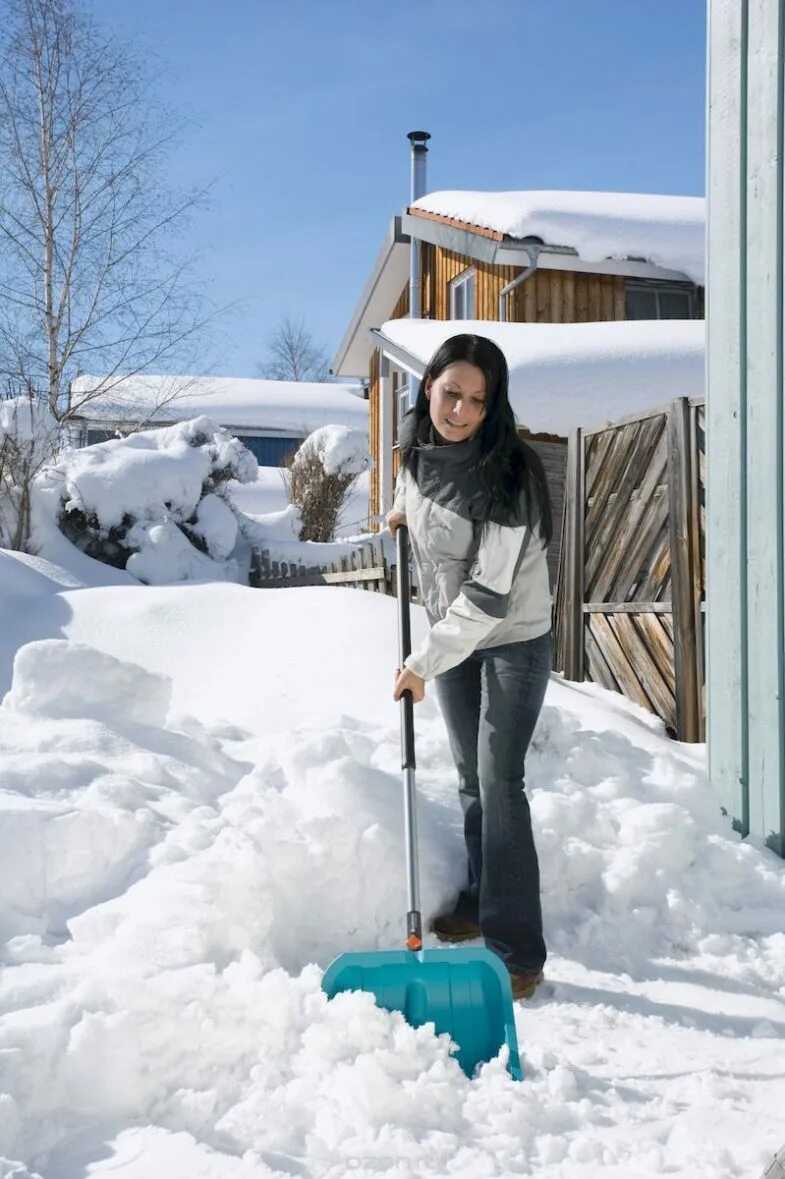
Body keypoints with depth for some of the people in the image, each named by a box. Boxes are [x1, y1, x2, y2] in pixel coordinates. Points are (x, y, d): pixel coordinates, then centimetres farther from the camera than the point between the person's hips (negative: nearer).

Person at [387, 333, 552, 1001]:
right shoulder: (416, 448, -7)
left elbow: (490, 593, -30)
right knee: (472, 776, 16)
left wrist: (424, 663, -29)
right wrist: (402, 512, 7)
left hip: (512, 639, -7)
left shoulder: (505, 475, -28)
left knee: (499, 783, -11)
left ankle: (518, 953, -7)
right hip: (453, 633, 7)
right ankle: (482, 904, 31)